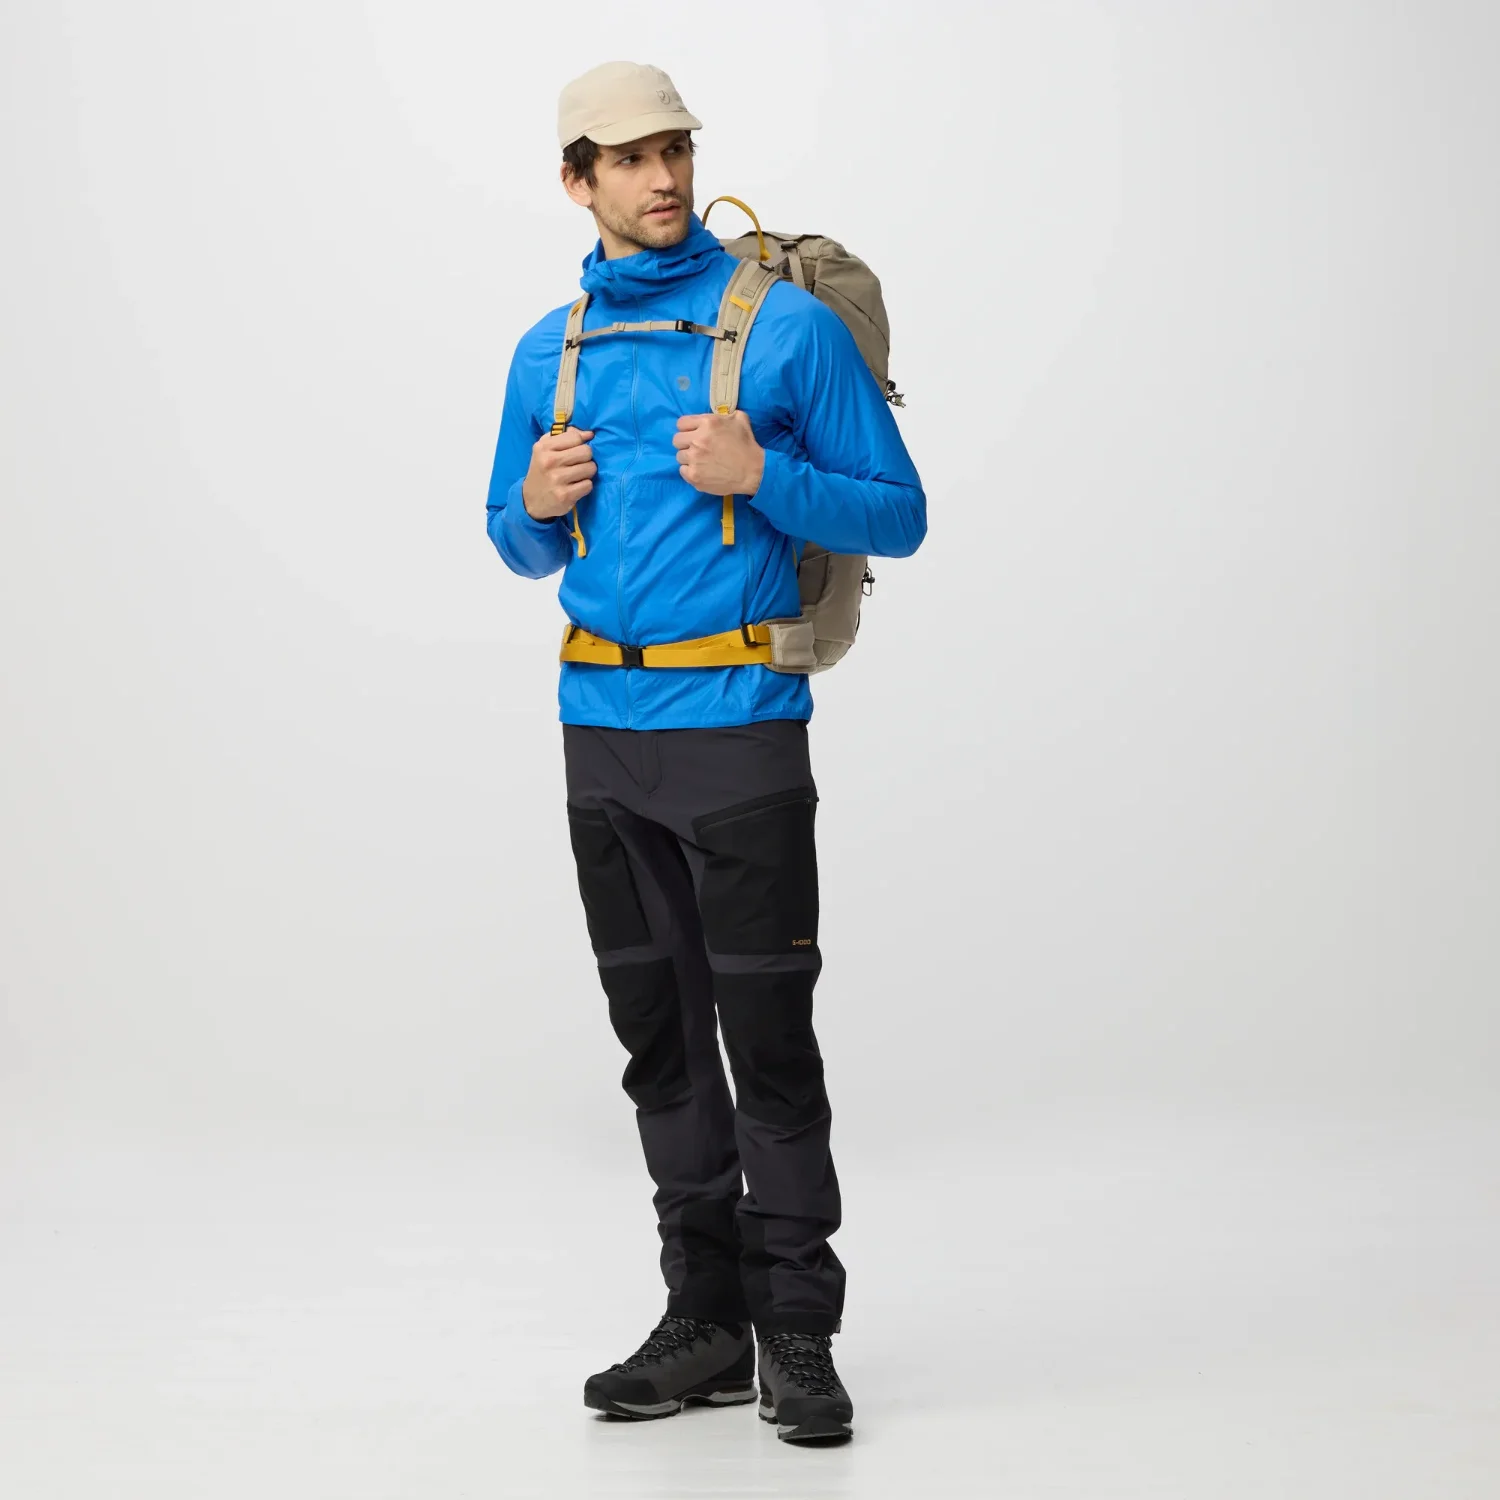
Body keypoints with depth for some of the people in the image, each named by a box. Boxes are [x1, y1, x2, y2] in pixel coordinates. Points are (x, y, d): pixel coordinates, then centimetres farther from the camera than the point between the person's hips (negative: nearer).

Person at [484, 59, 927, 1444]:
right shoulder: (550, 352, 12)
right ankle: (705, 1325, 19)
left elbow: (897, 515, -3)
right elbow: (522, 550, 21)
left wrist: (761, 475, -18)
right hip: (604, 723, 5)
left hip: (739, 722, -5)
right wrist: (537, 505, -2)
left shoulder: (791, 326, -3)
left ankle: (797, 1337, 5)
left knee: (767, 1032, -5)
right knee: (660, 1033, 10)